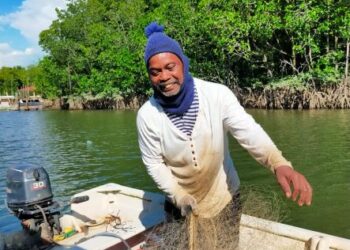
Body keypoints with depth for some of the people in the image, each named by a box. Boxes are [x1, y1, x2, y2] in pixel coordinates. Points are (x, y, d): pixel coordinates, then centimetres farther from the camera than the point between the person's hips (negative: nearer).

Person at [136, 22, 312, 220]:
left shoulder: (217, 94, -22)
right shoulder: (147, 115, -17)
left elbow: (248, 131, -31)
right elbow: (154, 163, -10)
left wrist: (279, 163, -48)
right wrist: (178, 195, -22)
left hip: (224, 196, 0)